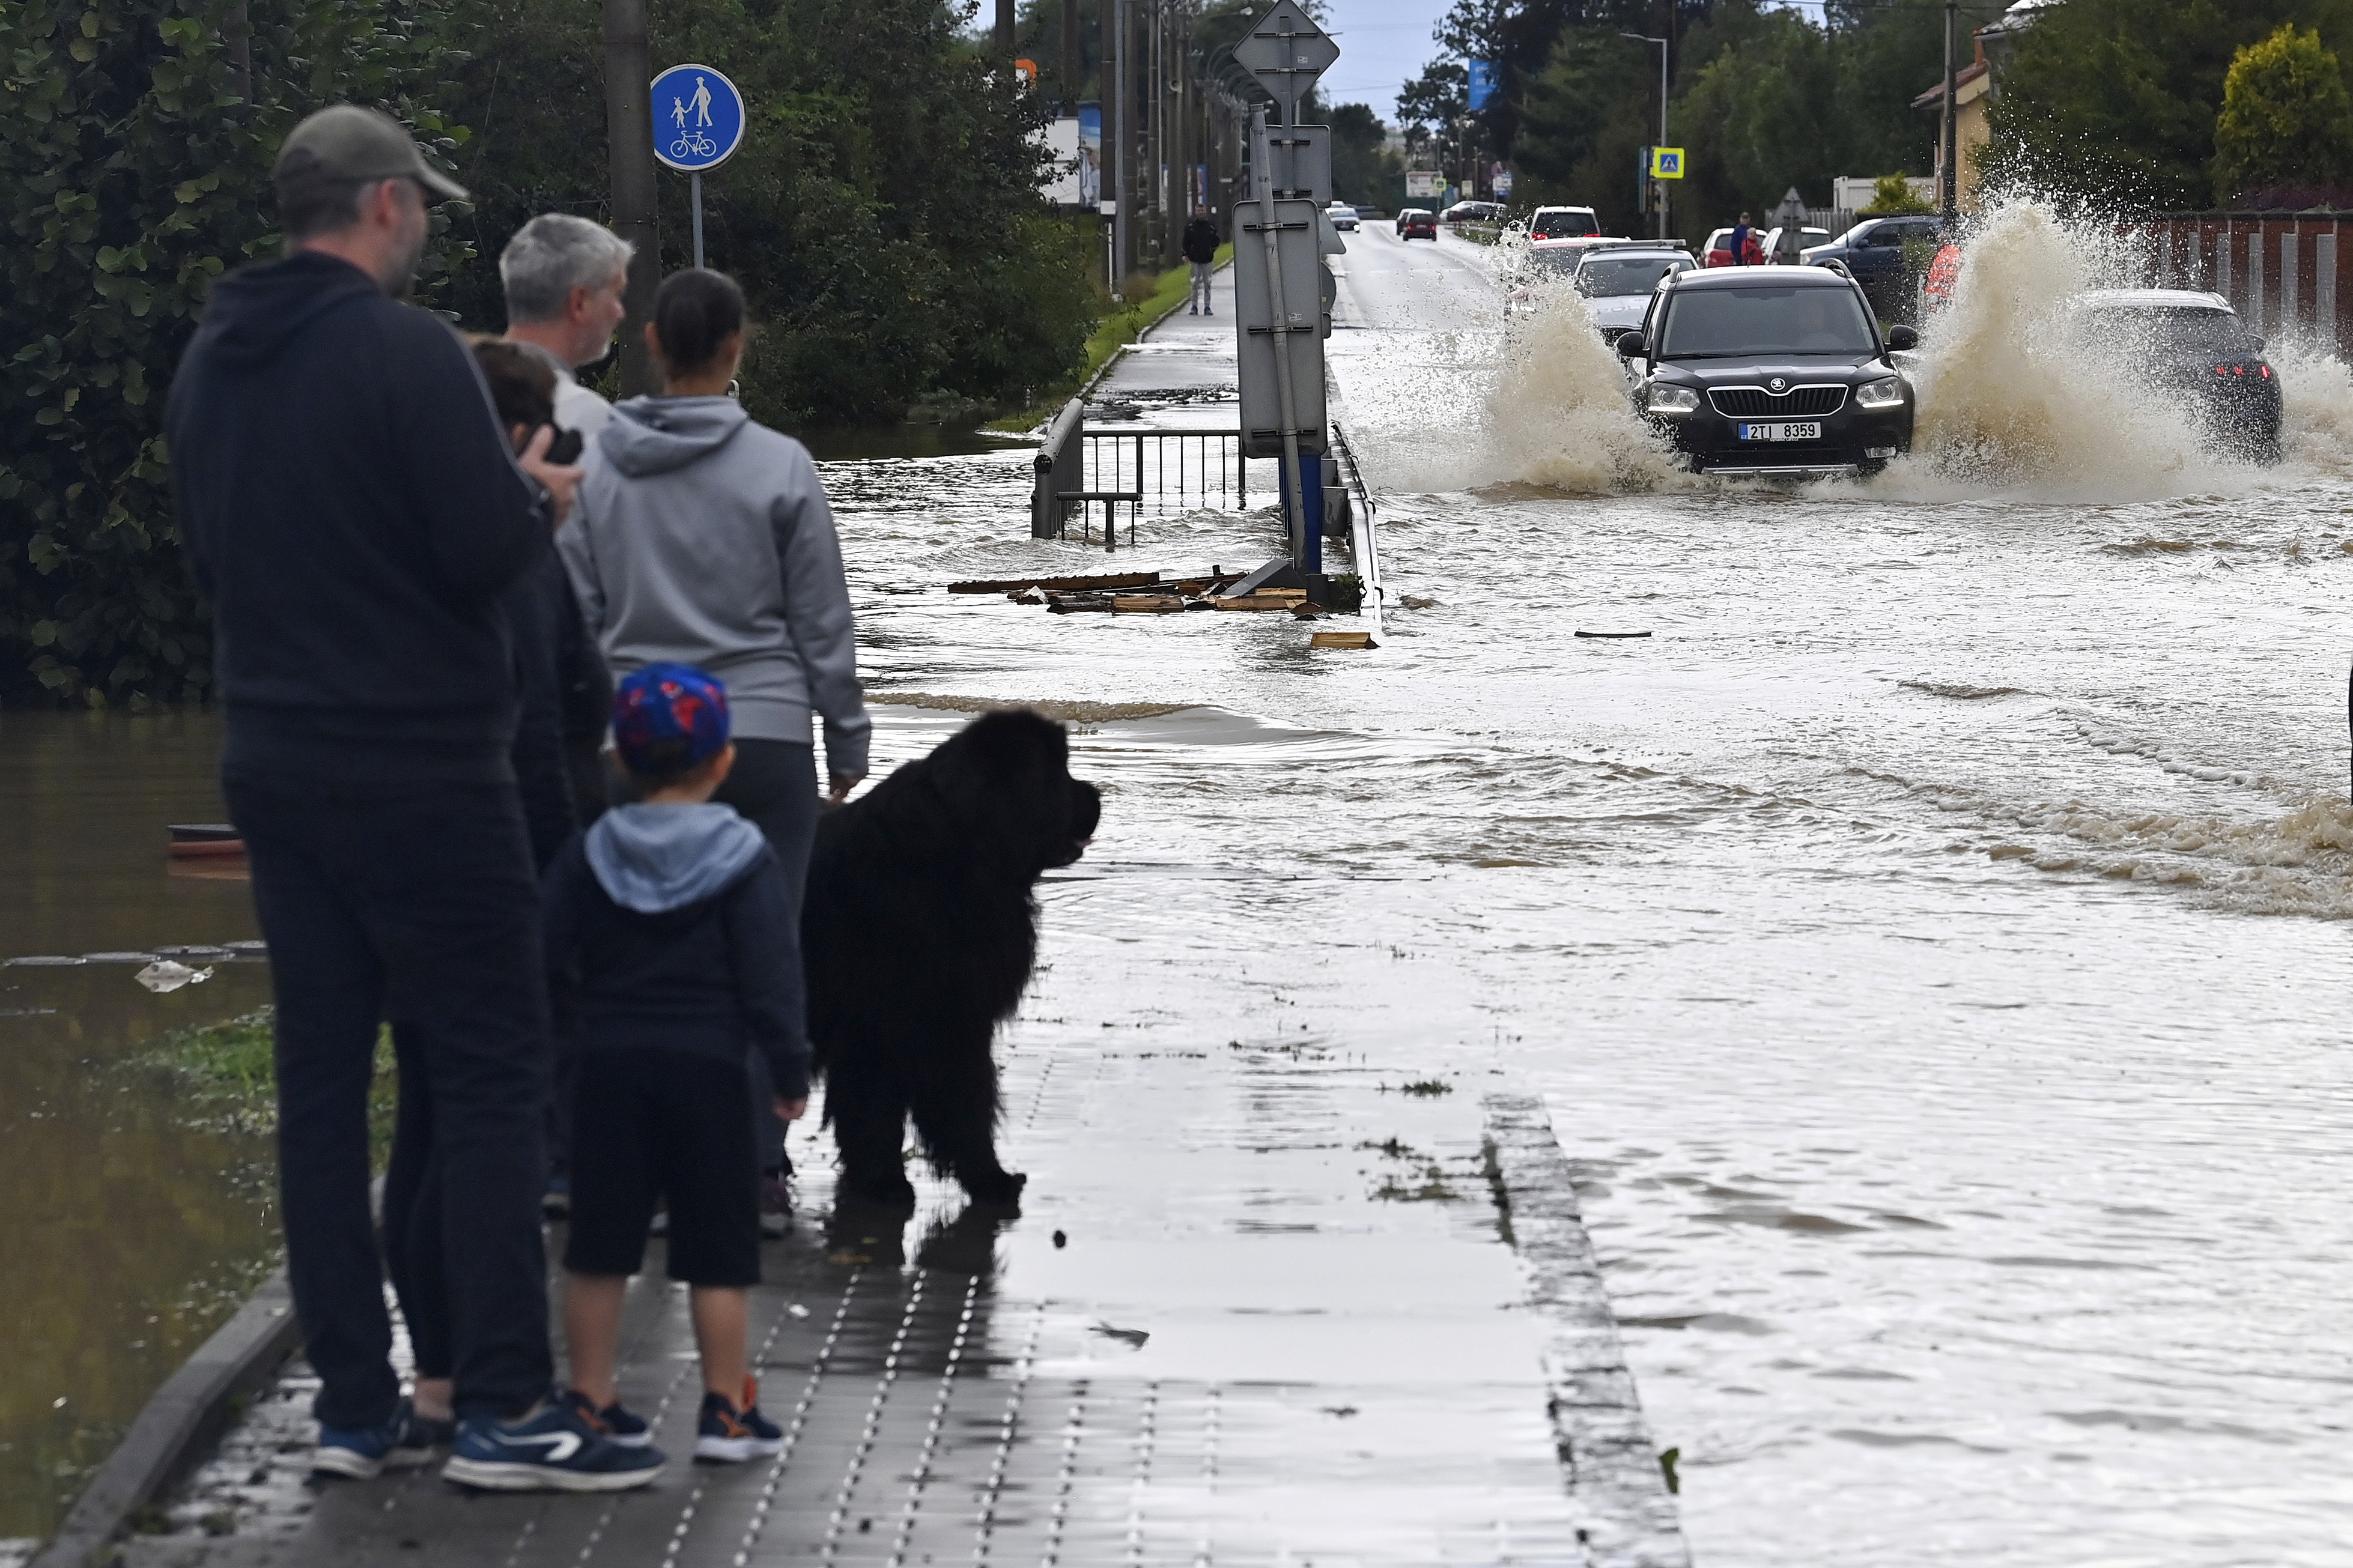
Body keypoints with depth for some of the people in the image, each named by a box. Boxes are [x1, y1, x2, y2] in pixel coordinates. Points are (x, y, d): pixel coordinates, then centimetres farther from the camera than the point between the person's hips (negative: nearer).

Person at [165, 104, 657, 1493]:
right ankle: (503, 1407, -6)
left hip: (277, 766, 8)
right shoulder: (406, 350, -15)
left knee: (324, 1079, 10)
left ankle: (355, 1403, 12)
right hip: (423, 771, -8)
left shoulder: (212, 365, 10)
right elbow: (490, 552, -20)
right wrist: (537, 497, 3)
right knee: (491, 1075, -3)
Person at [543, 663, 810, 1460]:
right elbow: (770, 977, -7)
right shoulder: (742, 861, -5)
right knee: (718, 1250, 3)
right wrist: (790, 1070, 1)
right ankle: (726, 1408, 4)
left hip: (608, 1066, 3)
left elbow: (546, 959, 2)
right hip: (709, 1070, -3)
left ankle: (591, 1396, 13)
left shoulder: (587, 856, 3)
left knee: (599, 1245, 9)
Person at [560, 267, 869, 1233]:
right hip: (764, 741, -2)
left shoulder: (593, 472, 1)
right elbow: (823, 625, 0)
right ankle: (756, 1171, 0)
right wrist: (848, 744, 10)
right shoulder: (779, 468, -5)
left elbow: (573, 624, 5)